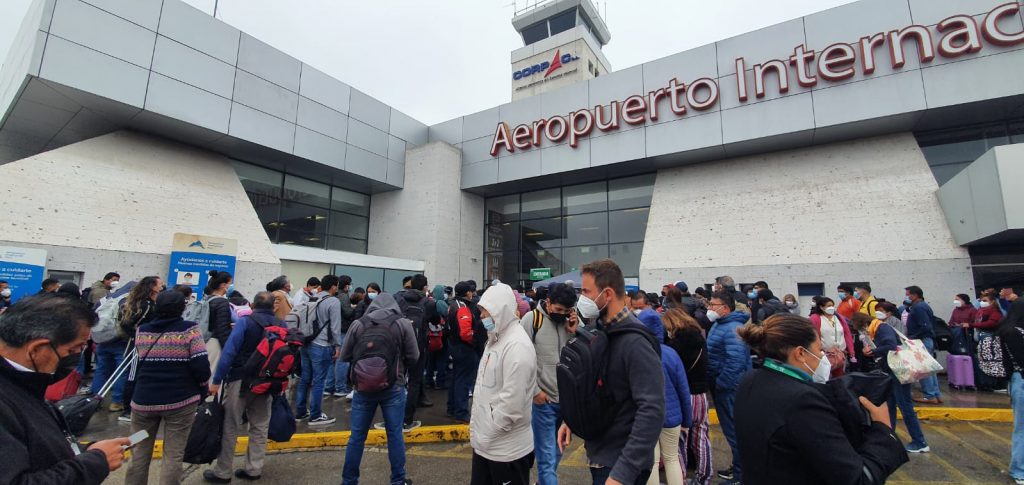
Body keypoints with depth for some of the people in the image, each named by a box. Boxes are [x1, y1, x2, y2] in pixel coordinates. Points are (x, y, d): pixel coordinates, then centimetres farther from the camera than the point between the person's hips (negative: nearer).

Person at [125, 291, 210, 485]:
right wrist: (202, 390, 3)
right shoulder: (189, 330, -10)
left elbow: (139, 364, 18)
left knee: (139, 453, 17)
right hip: (181, 400, -4)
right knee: (173, 456, 5)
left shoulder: (141, 331, 5)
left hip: (144, 399, 4)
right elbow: (201, 367, -12)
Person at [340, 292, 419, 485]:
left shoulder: (357, 325, -4)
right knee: (395, 435, 11)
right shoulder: (403, 324, -8)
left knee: (357, 436, 14)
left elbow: (344, 356, 5)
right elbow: (413, 357, -3)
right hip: (393, 387, -1)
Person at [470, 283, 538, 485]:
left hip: (507, 449, -8)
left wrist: (487, 435, -15)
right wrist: (476, 427, 11)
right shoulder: (496, 338, 9)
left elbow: (511, 404, -25)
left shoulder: (517, 346, -22)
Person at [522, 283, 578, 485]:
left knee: (557, 451, 21)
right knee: (547, 456, 1)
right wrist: (534, 390, -9)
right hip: (543, 400, -5)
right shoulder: (532, 319, -10)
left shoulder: (570, 321, 4)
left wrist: (574, 333, -9)